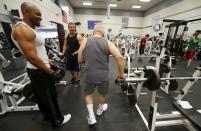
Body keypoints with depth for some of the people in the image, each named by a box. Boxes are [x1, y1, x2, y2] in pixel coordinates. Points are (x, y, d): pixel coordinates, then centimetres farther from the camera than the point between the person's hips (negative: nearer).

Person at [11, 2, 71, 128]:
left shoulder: (31, 29, 11)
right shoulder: (22, 29, -20)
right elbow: (32, 57, -26)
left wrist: (50, 63, 16)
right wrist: (51, 72, -19)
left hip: (39, 69, 10)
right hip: (39, 71, -10)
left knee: (42, 95, 23)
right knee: (50, 96, 6)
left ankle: (47, 115, 46)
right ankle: (57, 120, 29)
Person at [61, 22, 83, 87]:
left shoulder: (78, 36, -13)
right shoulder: (67, 36, 5)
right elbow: (65, 45, 14)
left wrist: (76, 52, -28)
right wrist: (63, 53, 4)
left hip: (76, 55, -6)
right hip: (69, 55, 6)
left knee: (77, 69, 5)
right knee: (70, 68, 17)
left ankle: (78, 80, 23)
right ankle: (73, 77, 41)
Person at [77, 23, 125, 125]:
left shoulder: (85, 41, -1)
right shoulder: (108, 43, -3)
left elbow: (80, 60, 2)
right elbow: (120, 58, -14)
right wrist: (121, 74, -3)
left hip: (89, 75, 0)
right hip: (103, 75, 1)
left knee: (88, 93, 28)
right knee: (102, 93, 29)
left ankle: (91, 117, 26)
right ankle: (100, 110, 54)